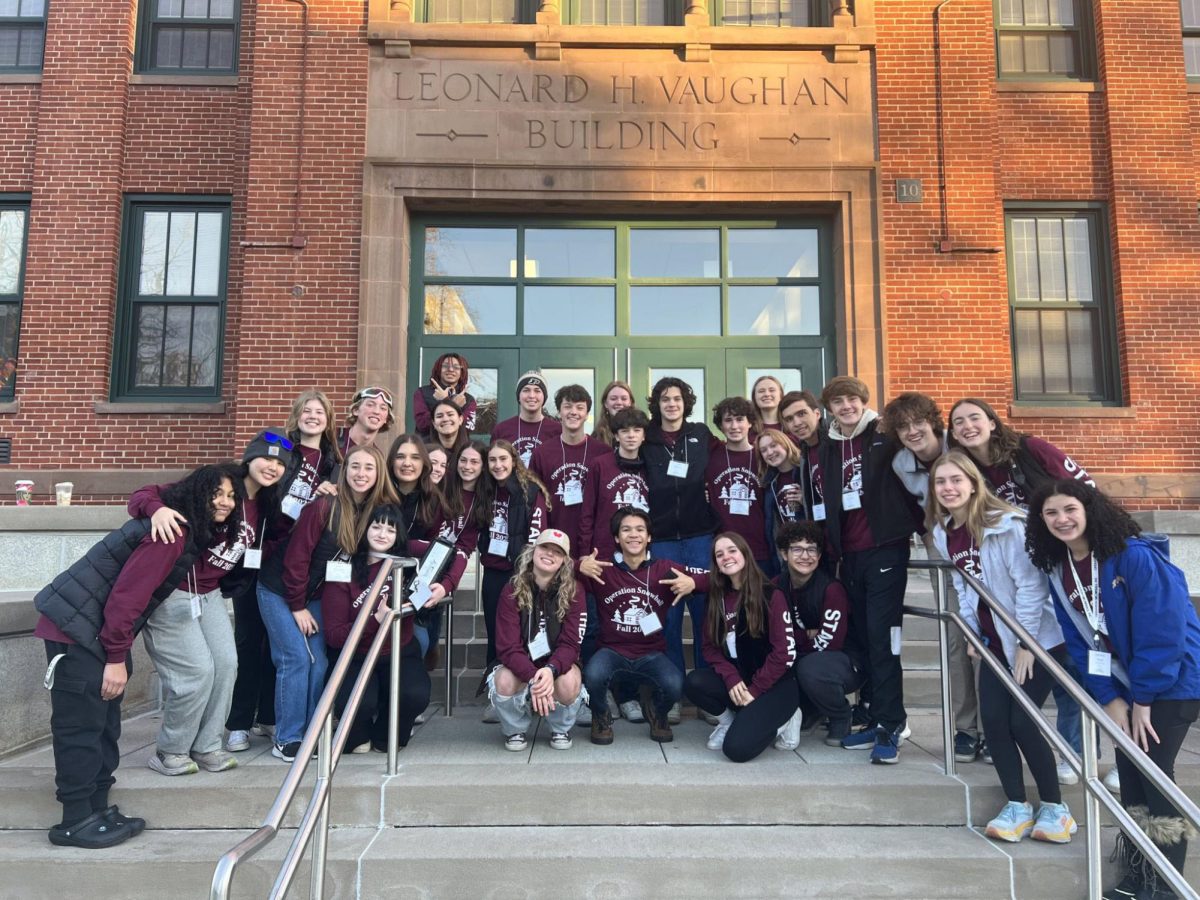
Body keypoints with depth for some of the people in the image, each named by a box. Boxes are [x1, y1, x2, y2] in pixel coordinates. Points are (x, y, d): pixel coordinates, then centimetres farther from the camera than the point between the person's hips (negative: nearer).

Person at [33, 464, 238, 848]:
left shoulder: (193, 532, 8)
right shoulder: (171, 533, -22)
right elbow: (126, 596, -24)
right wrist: (116, 658, -21)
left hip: (96, 629, 10)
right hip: (76, 627, -10)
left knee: (104, 721, 14)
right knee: (82, 723, -3)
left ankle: (97, 809, 23)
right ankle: (76, 822, 6)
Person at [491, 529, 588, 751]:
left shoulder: (573, 590, -12)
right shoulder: (512, 590, -13)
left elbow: (570, 644, -16)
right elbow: (508, 647, -18)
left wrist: (551, 670, -38)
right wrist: (533, 677, -36)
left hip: (558, 664, 0)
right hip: (521, 665, 0)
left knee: (569, 683, -34)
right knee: (505, 681, -33)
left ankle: (561, 730, 1)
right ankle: (515, 730, 1)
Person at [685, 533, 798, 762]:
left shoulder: (771, 596, -9)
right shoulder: (717, 598, 7)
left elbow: (784, 652, -12)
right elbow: (711, 646, 3)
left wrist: (754, 691, -14)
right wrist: (731, 678, -14)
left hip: (774, 685, -5)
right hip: (736, 682, 5)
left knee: (737, 747, -24)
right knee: (693, 683, -25)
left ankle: (772, 718, 5)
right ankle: (730, 719, 2)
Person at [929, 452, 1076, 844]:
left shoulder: (1006, 525, -19)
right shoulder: (943, 532, 2)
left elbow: (1030, 584, -19)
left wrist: (1027, 644, -18)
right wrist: (971, 631, 4)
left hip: (1038, 637, -6)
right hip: (996, 640, 6)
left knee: (1021, 721, -9)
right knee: (993, 721, -2)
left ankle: (1054, 808, 12)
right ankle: (1017, 807, 12)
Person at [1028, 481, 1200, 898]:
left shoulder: (1135, 556, -22)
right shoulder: (1058, 570, -2)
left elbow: (1162, 630, -22)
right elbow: (1080, 642, 2)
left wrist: (1143, 698, -17)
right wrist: (1108, 697, -6)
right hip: (1128, 683, 6)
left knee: (1154, 769, -6)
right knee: (1129, 769, 8)